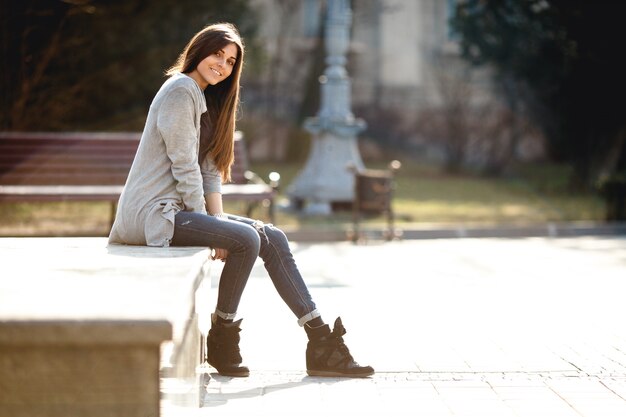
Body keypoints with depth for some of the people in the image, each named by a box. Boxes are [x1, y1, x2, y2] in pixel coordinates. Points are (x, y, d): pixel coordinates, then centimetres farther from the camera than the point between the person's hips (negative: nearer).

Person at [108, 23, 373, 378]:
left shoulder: (206, 99, 19)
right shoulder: (181, 90, -12)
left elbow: (210, 169, 13)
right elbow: (184, 166, -16)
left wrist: (219, 221, 0)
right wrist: (210, 229, -12)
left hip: (180, 210, 10)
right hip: (153, 212, -10)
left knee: (273, 238, 1)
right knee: (246, 239, -25)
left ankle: (321, 341, -1)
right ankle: (222, 339, -10)